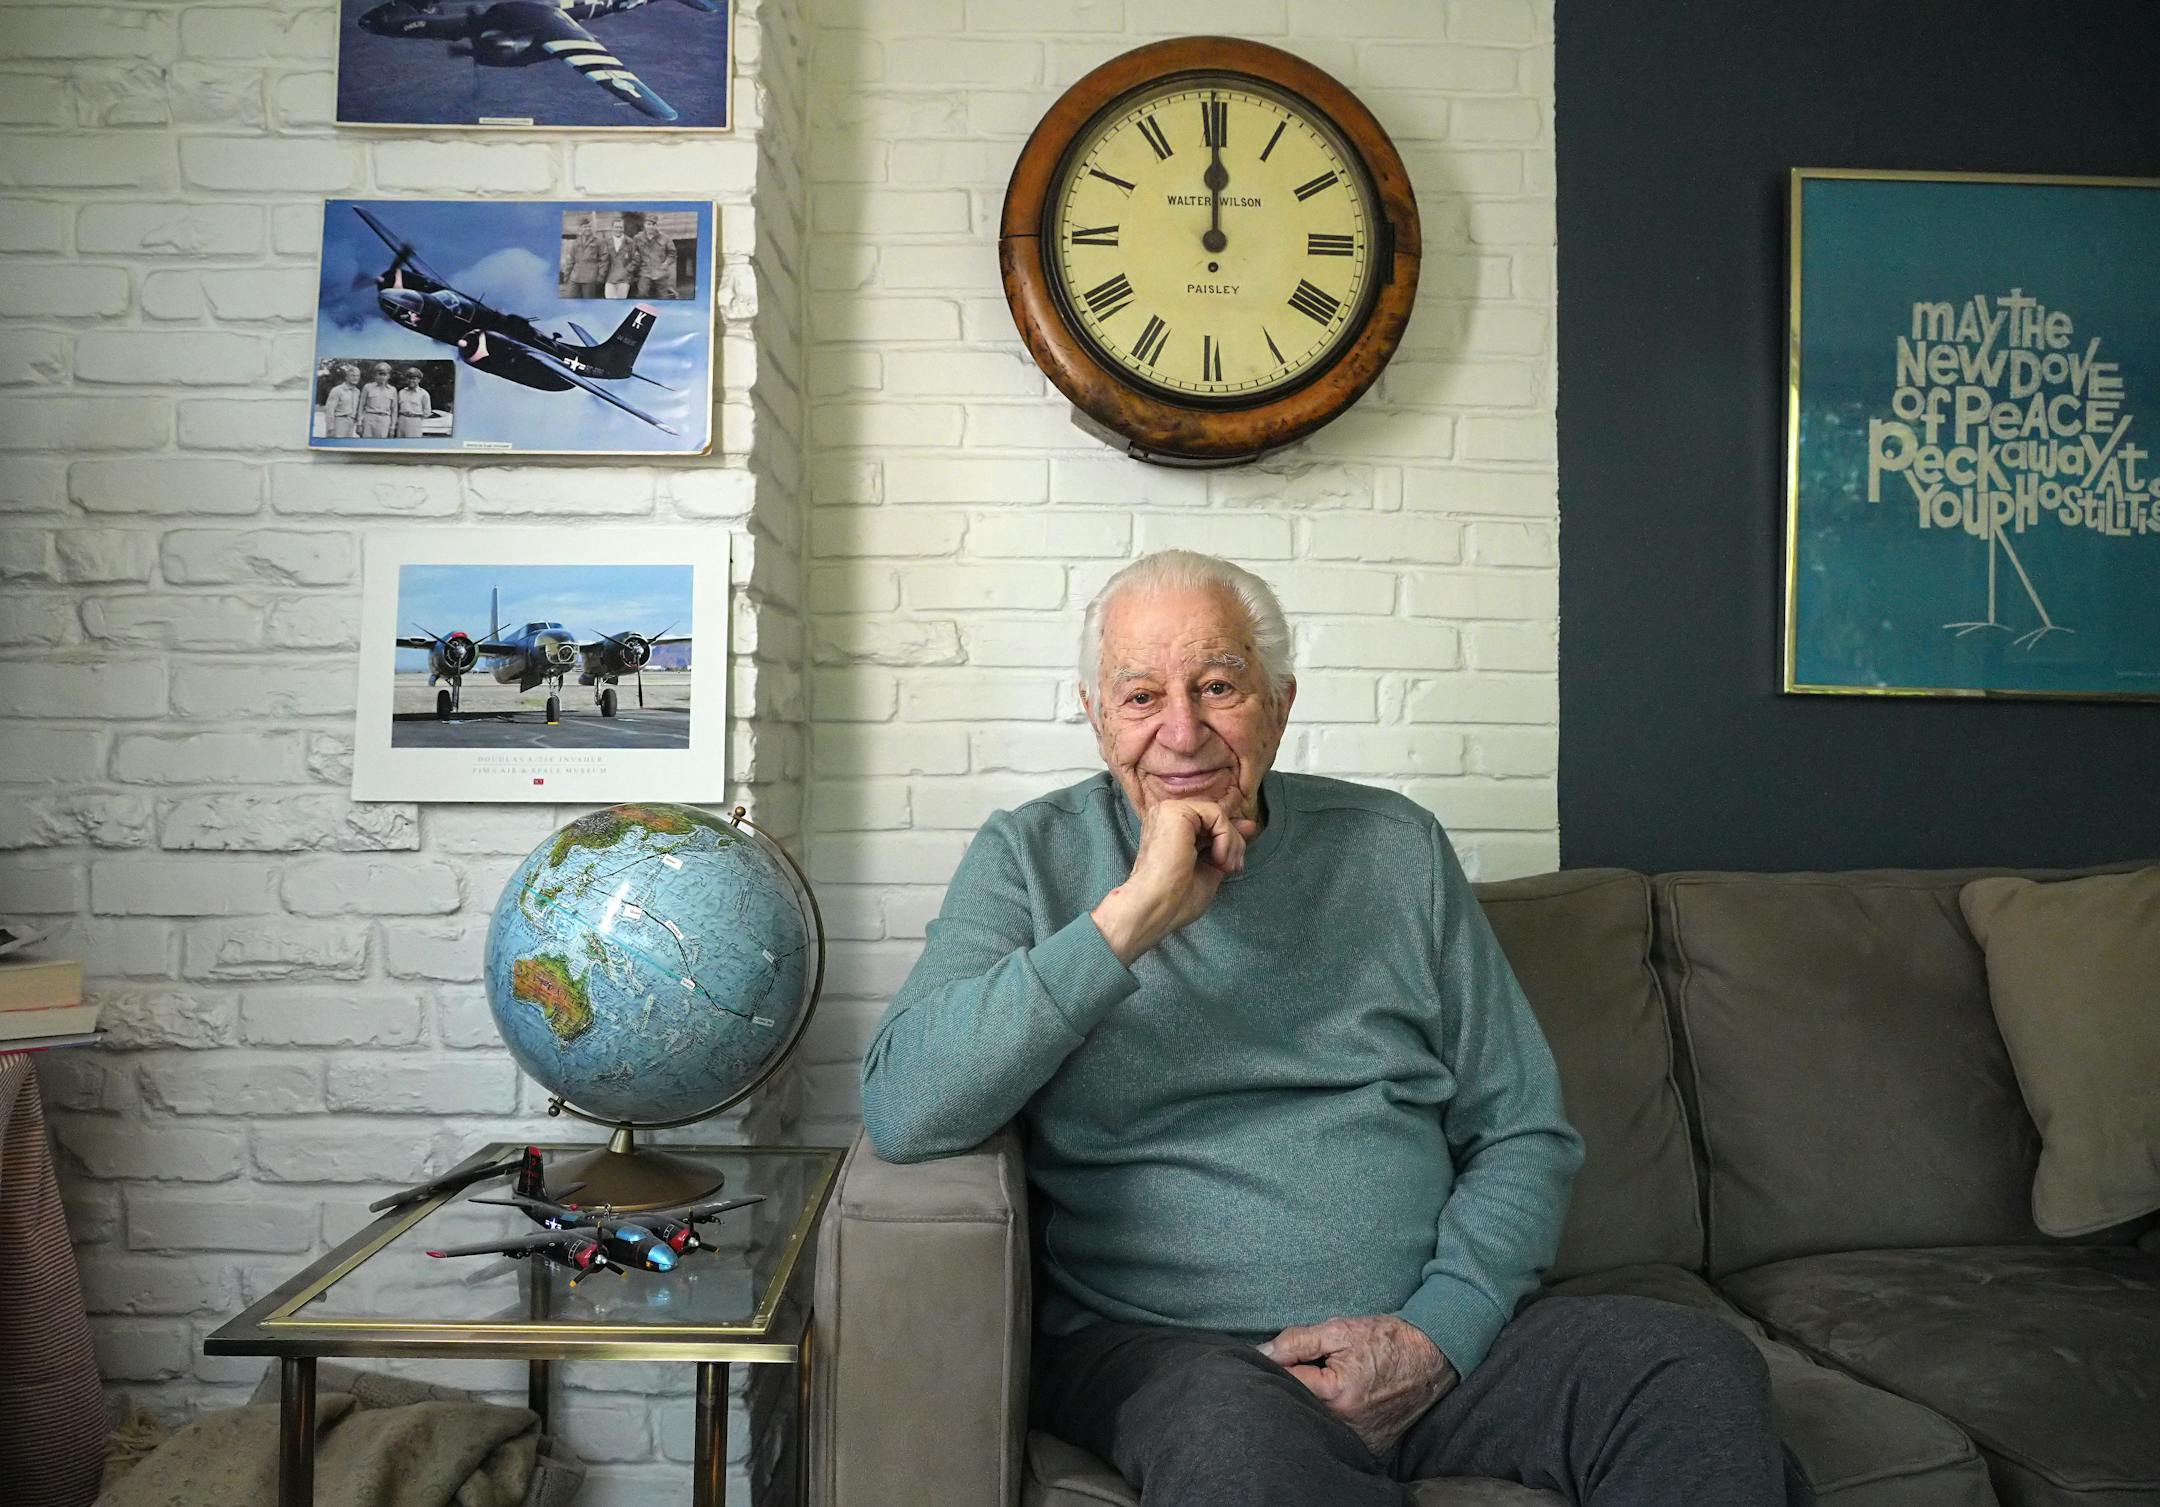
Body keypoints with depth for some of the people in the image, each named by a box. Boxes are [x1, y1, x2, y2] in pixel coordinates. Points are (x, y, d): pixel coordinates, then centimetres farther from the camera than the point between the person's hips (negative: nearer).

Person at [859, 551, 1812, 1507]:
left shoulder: (1394, 848, 8)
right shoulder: (1032, 857, 1)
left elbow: (1524, 1133, 9)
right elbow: (900, 1114, -15)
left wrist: (1439, 1332, -9)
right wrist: (1131, 915, -20)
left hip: (1428, 1334, 4)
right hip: (1156, 1345, -3)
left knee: (1706, 1372, -19)